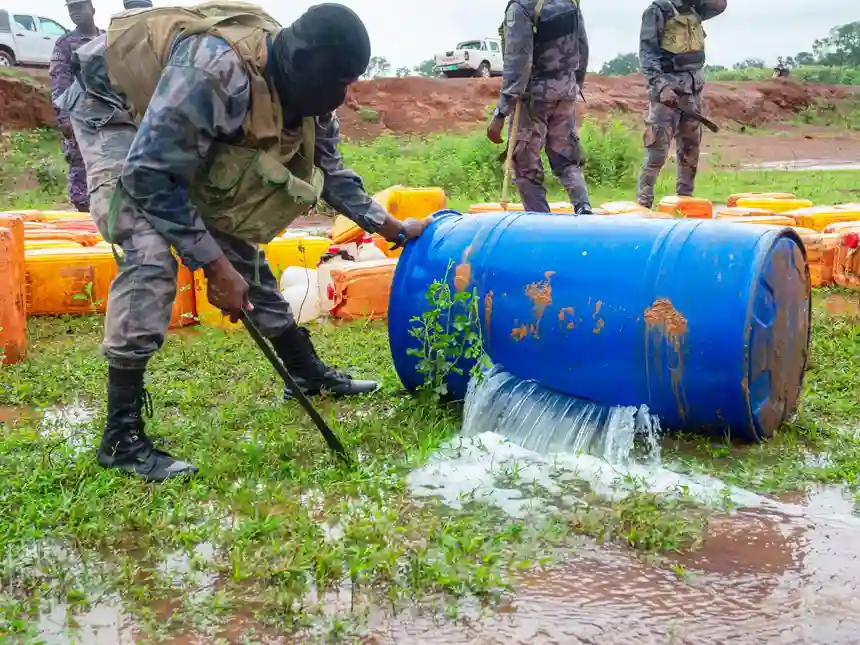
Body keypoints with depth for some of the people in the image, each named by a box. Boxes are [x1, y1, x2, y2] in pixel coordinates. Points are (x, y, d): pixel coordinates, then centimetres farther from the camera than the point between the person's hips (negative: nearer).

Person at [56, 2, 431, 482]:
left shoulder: (306, 95, -13)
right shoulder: (216, 70, -40)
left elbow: (330, 172, 4)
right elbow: (148, 175, -36)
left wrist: (393, 228, 3)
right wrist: (212, 265, -32)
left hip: (185, 138, 8)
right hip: (113, 111, -8)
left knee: (238, 243, 6)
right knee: (152, 254, -23)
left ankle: (307, 372, 20)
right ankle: (121, 437, -17)